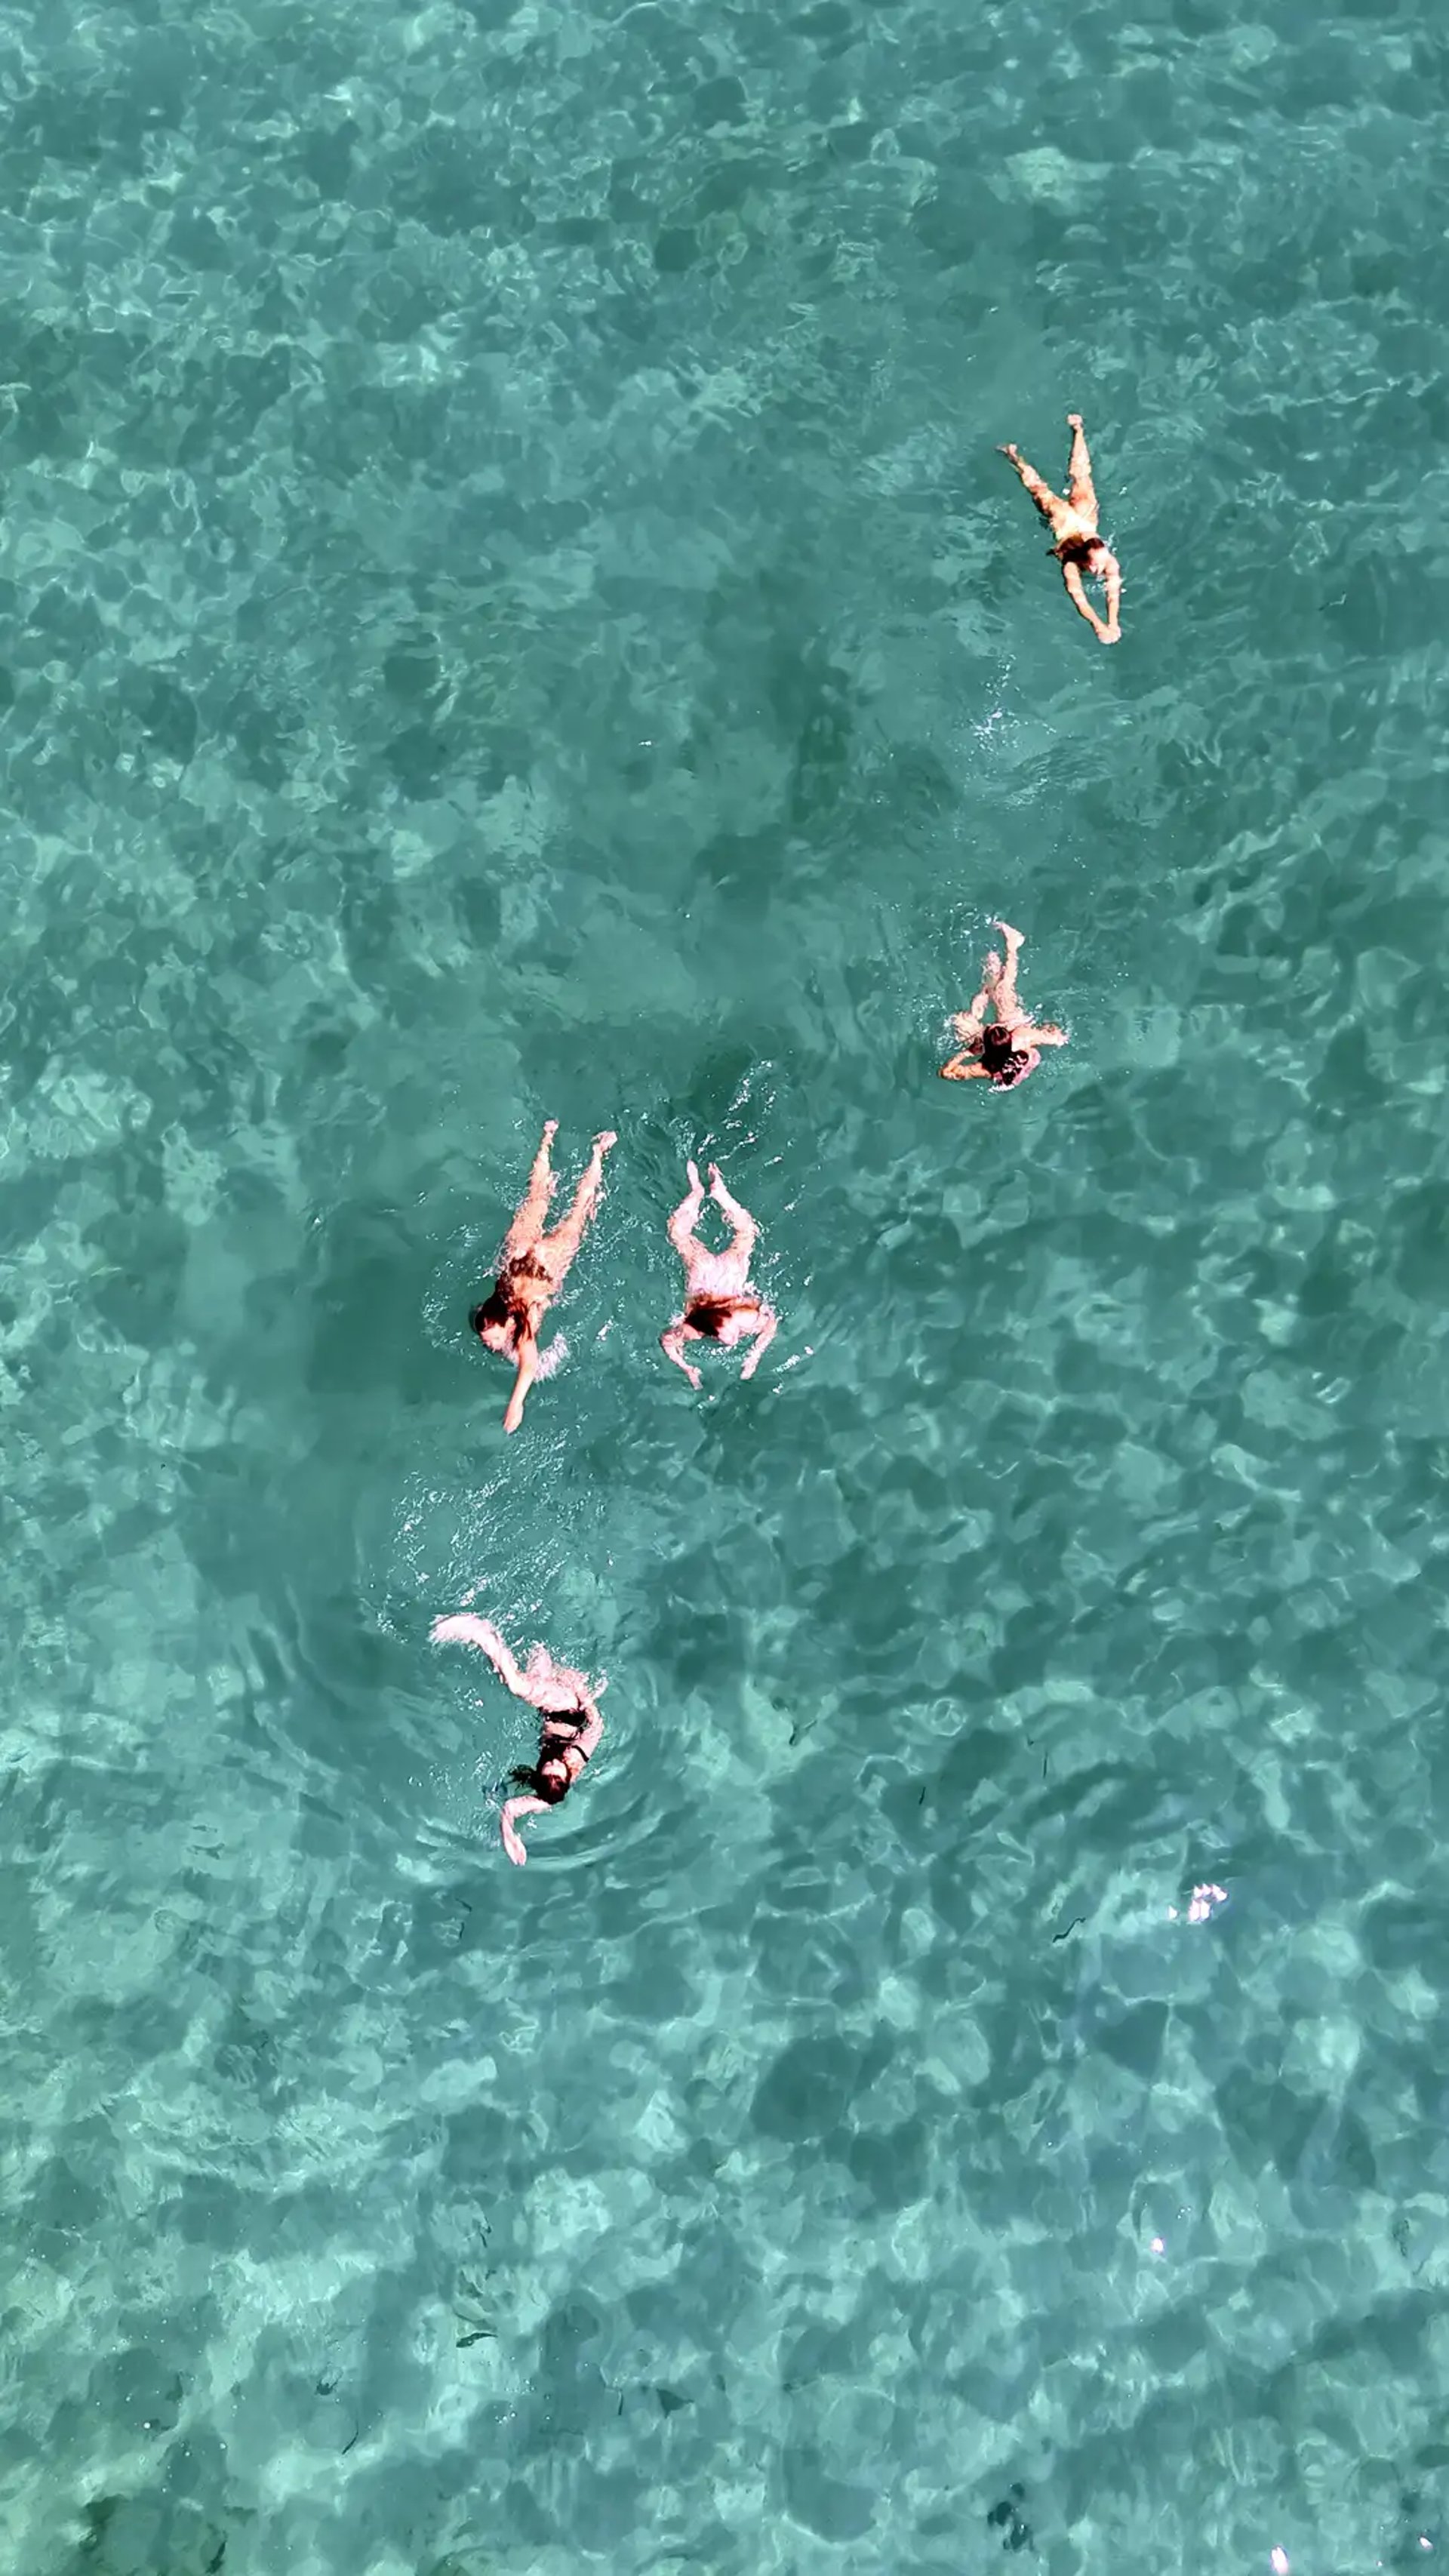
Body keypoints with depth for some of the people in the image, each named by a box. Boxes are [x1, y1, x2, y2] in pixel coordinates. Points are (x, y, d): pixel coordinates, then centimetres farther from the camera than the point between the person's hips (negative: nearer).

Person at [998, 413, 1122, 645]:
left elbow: (1114, 593, -40)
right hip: (1064, 521, -2)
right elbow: (1078, 597, -46)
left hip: (1084, 518, 2)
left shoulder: (1110, 562, -37)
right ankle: (1015, 457, 44)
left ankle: (1078, 429, 47)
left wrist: (1114, 624, -53)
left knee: (1080, 476, 25)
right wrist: (1098, 626, -56)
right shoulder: (1071, 565, -41)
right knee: (1041, 490, 21)